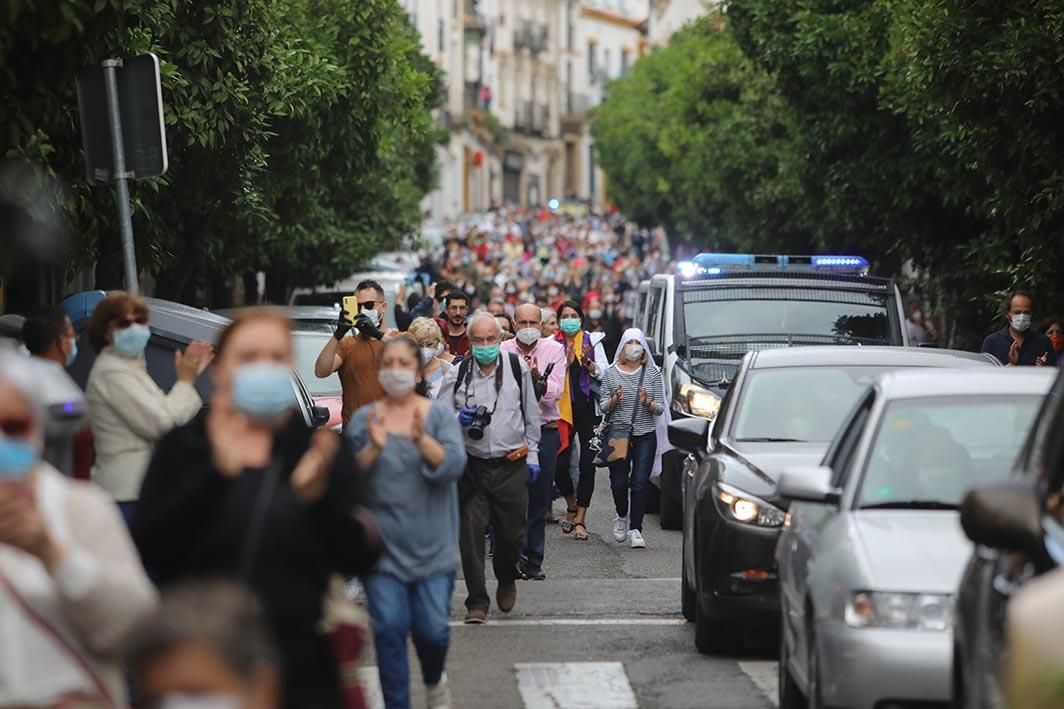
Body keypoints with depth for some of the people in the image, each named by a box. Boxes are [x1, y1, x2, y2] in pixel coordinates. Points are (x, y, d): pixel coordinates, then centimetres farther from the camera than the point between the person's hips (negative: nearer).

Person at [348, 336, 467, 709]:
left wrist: (422, 440, -30)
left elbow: (453, 465, -12)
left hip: (431, 547, 0)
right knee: (389, 629, -6)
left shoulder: (440, 416, 3)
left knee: (432, 629, -1)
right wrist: (374, 448, -20)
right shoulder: (364, 419, 5)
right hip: (382, 544, 1)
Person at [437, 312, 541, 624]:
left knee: (512, 533, 7)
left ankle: (506, 581, 37)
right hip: (472, 467, -1)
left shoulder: (517, 368, 4)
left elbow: (531, 414, 13)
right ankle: (477, 602, 5)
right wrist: (459, 420, -18)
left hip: (512, 466, 1)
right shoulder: (456, 375, -1)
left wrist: (532, 455, 12)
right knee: (470, 534, -5)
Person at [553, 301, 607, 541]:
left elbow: (603, 374, 2)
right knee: (560, 465, -6)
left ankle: (580, 519, 1)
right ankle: (571, 504, 23)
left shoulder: (592, 341, 8)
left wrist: (588, 362, -14)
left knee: (587, 464, -4)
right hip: (562, 409, 0)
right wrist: (565, 363, -15)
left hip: (588, 408, 0)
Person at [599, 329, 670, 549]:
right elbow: (603, 407, 5)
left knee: (640, 483, -7)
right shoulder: (610, 373, 6)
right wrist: (614, 400, -16)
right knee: (619, 482, 1)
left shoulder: (652, 373, 5)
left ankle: (635, 529, -4)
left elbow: (660, 408, 4)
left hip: (645, 435, -1)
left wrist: (648, 402, -17)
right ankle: (622, 516, 29)